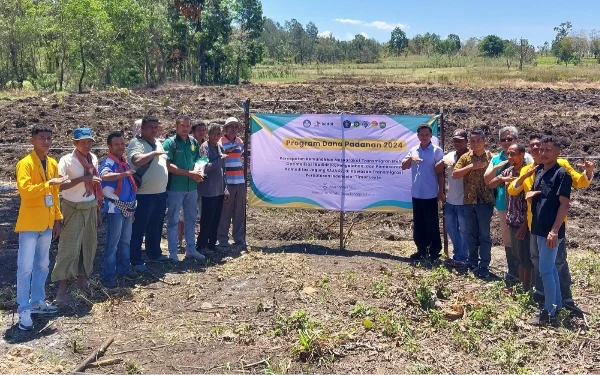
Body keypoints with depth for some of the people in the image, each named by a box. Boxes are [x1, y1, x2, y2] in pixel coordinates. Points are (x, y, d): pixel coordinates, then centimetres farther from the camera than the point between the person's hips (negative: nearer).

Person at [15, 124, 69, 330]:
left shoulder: (53, 163, 10)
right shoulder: (25, 163, -12)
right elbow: (24, 190, -26)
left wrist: (57, 218, 14)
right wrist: (49, 183, -26)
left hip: (46, 223, 7)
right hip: (30, 223, -7)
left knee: (42, 265, 15)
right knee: (25, 267, -3)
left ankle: (37, 302, 27)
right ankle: (23, 310, 3)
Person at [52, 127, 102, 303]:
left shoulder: (93, 159, 4)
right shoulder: (67, 160, -14)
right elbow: (59, 185, -24)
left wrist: (98, 210, 12)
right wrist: (82, 179, -30)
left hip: (91, 207, 6)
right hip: (73, 208, -6)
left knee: (89, 244, 12)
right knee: (69, 247, -5)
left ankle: (82, 278, 27)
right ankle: (62, 288, 2)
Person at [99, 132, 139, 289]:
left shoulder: (126, 162, 11)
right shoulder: (108, 162, -14)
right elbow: (105, 176, -38)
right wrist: (124, 174, -54)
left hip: (128, 207, 8)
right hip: (115, 208, -8)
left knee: (125, 240, 18)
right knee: (112, 243, -3)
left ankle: (123, 269, 31)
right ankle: (108, 276, 5)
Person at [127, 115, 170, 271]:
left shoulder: (158, 143, 14)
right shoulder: (136, 143, -12)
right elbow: (136, 160, -32)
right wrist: (154, 153, -25)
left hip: (160, 193, 8)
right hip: (144, 194, -8)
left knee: (156, 227, 19)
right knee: (138, 229, 2)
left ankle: (154, 253, 34)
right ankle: (136, 260, 10)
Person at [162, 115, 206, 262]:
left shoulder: (194, 142, 9)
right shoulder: (170, 142, -9)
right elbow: (168, 165, -16)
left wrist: (198, 173, -6)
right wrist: (189, 173, -18)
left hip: (192, 187, 6)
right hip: (175, 187, -6)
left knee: (191, 219, 14)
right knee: (173, 221, 3)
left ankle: (191, 249, 26)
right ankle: (173, 253, 12)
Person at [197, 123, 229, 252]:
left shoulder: (220, 148, 12)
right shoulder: (205, 147, -10)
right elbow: (205, 167, -18)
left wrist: (225, 188, 13)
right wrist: (220, 158, -17)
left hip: (219, 191, 7)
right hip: (209, 191, -7)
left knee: (216, 220, 12)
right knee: (207, 220, -2)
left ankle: (211, 245, 22)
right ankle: (201, 247, 8)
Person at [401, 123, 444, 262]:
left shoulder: (437, 151, -4)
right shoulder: (413, 150, 9)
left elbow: (440, 173, -3)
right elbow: (404, 166, 8)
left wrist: (441, 192, -6)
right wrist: (410, 158, -12)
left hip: (430, 194, -5)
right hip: (416, 194, 5)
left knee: (432, 224, 2)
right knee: (418, 224, 11)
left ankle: (434, 252, 10)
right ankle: (421, 250, 22)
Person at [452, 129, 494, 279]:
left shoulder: (490, 157, -1)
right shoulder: (465, 157, 5)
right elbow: (454, 175, -3)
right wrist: (471, 166, -14)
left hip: (485, 201, -3)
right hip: (469, 201, 3)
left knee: (484, 234, 1)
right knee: (471, 234, 12)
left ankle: (484, 266, 7)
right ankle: (472, 263, 24)